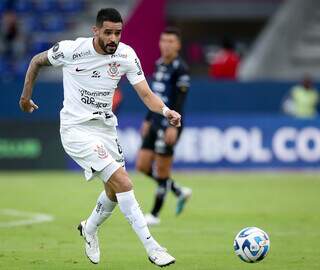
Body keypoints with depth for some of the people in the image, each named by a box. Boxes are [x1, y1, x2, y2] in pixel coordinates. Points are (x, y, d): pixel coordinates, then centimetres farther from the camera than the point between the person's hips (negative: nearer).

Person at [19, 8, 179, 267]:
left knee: (115, 191, 16)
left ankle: (90, 229, 47)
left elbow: (146, 93, -12)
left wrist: (165, 110, -31)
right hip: (76, 129, -6)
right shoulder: (71, 50, -17)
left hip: (106, 127, 6)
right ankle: (152, 248, -17)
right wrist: (26, 95, 10)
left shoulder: (126, 55, -7)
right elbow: (37, 61, 2)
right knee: (123, 182, -19)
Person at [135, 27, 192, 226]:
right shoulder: (159, 64, 14)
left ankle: (155, 215, 10)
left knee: (162, 171, -2)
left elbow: (180, 100, -18)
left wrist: (173, 126, -25)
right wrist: (148, 120, 22)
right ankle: (180, 192, 22)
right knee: (143, 165, 7)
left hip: (169, 125, -9)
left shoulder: (180, 69, -11)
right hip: (156, 123, 9)